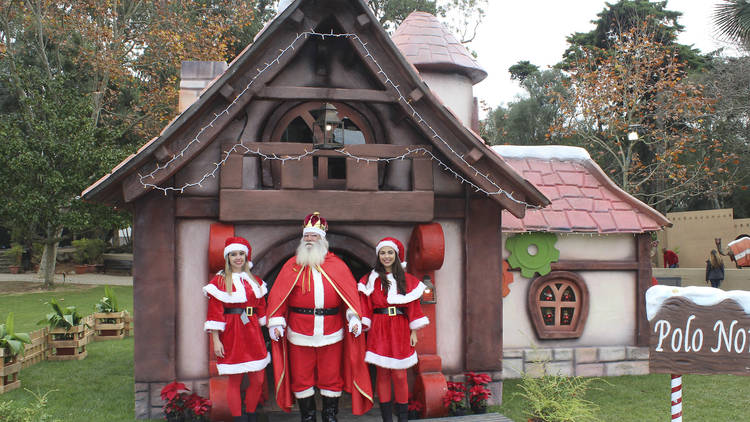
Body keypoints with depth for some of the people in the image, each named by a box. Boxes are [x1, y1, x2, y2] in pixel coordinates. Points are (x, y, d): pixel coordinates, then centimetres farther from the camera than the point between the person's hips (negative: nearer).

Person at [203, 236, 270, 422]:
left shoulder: (255, 281, 12)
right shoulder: (219, 281, -3)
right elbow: (215, 312, -6)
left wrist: (264, 334, 10)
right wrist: (216, 340, -11)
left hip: (252, 334, 4)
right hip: (231, 335, -4)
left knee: (258, 380, 4)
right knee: (235, 381, 0)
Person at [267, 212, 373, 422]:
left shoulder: (336, 265, 6)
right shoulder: (292, 266, 6)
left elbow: (350, 292, 1)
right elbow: (278, 295, 2)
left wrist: (354, 318, -11)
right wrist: (276, 322, -8)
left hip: (331, 333, 0)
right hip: (300, 334, 0)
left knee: (331, 378, 7)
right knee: (301, 378, 6)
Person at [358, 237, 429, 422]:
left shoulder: (407, 280, 8)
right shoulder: (371, 279, 5)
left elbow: (413, 306, 7)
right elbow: (366, 307, 2)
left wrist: (413, 332, 3)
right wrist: (365, 329, -7)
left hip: (400, 330, 0)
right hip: (379, 330, 0)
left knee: (400, 375, -1)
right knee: (382, 374, 2)